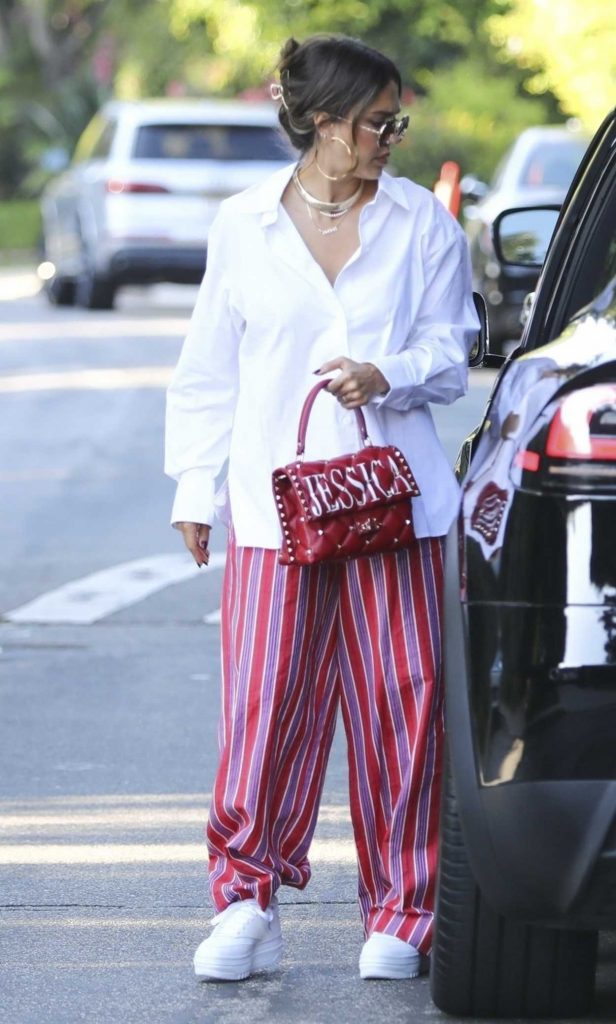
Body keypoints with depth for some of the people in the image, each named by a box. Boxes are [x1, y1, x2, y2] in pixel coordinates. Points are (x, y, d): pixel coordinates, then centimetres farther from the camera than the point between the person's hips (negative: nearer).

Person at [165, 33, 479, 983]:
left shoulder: (424, 222, 5)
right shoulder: (243, 225, 7)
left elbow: (450, 351, 7)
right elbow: (208, 369, 13)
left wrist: (387, 377, -14)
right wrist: (196, 489, 10)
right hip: (275, 499, 0)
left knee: (400, 701, -2)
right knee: (265, 704, -6)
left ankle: (399, 918, 7)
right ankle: (245, 904, 2)